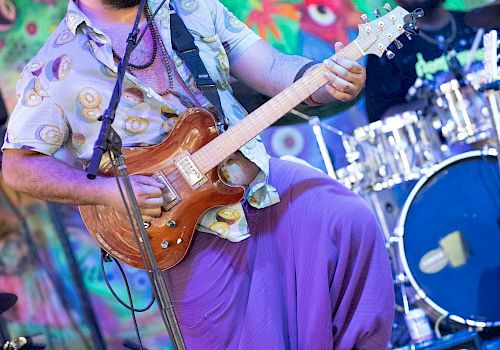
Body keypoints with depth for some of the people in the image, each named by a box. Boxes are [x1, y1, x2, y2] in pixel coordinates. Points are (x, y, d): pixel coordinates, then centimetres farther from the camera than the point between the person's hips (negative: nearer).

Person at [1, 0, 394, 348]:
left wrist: (331, 81, -21)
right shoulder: (57, 66, -8)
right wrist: (108, 190, -17)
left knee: (351, 222, -18)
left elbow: (274, 68, 1)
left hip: (257, 173, 4)